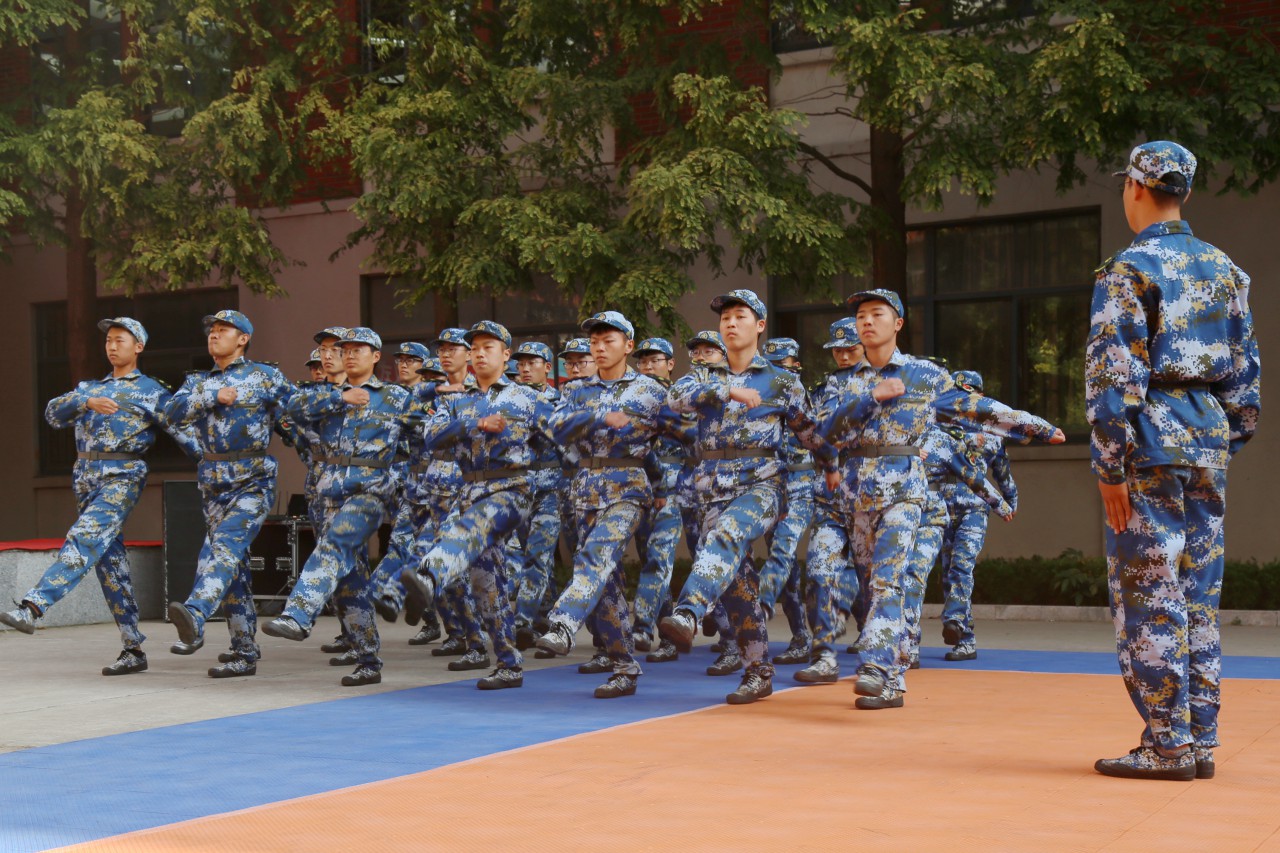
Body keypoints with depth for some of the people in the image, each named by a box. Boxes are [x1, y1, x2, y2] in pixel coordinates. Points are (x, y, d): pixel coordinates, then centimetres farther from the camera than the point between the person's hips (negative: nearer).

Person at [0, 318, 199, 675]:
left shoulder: (152, 391, 5)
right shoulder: (89, 388, 20)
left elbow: (183, 431, -1)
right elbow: (54, 413, 4)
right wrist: (86, 402, -15)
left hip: (122, 476, -6)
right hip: (86, 476, 6)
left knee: (84, 540, -25)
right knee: (109, 559, 3)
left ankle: (31, 607, -39)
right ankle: (133, 650, 6)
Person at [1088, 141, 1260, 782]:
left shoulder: (1129, 270, -8)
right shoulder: (1224, 269, 12)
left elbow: (1113, 376, -14)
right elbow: (1245, 369, 14)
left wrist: (1111, 467, -11)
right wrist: (1230, 441, 20)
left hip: (1152, 441, -7)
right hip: (1209, 440, 7)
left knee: (1148, 594, -2)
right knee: (1199, 596, 10)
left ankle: (1167, 746, -1)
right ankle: (1200, 741, 14)